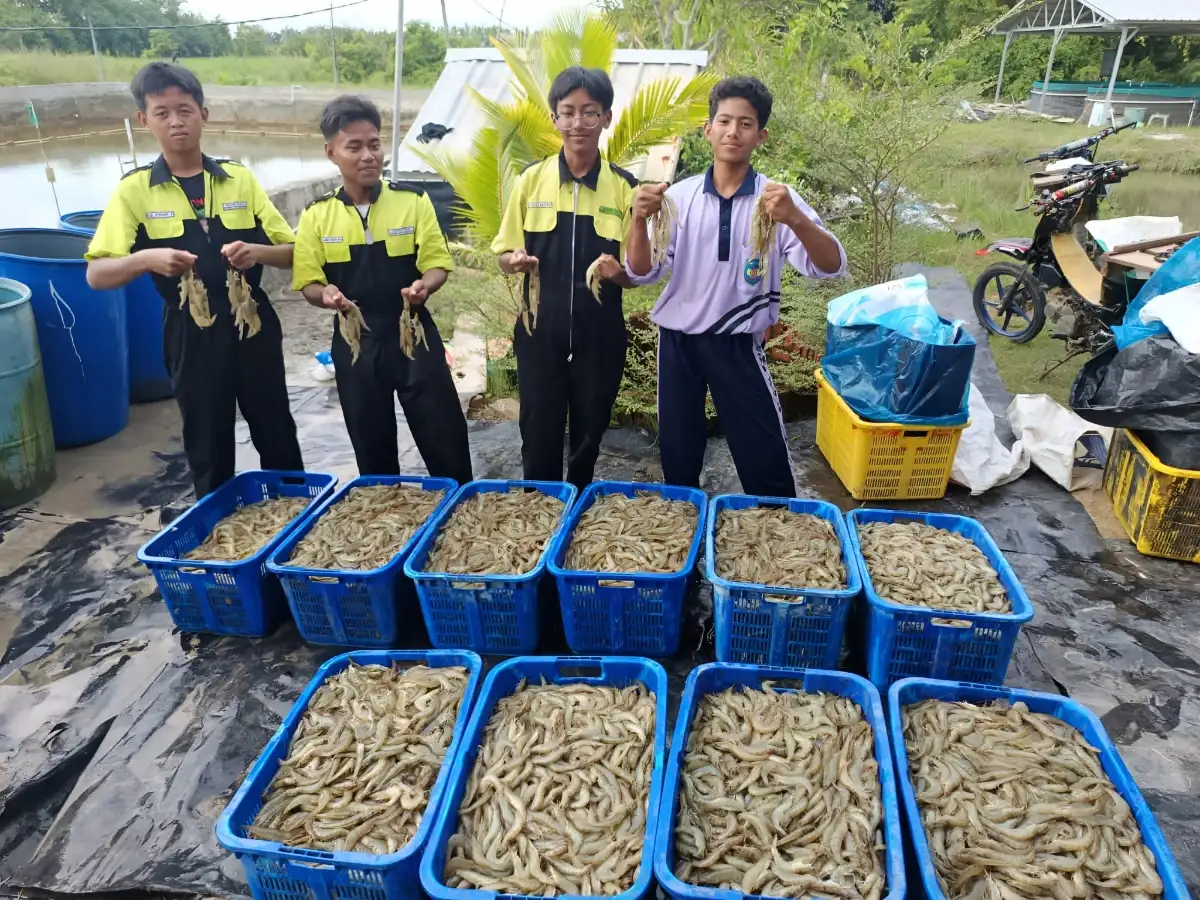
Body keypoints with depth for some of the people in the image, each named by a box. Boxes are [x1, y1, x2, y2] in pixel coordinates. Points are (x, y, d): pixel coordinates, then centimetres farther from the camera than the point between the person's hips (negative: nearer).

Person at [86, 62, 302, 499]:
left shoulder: (240, 178, 2)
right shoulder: (134, 190, -2)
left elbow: (292, 252, 2)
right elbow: (97, 275, -5)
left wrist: (256, 252, -19)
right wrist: (146, 258, -25)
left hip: (252, 323, 1)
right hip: (190, 333, -1)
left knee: (277, 434, 11)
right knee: (208, 447, 9)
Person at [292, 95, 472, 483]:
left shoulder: (413, 200, -3)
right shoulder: (316, 215, 0)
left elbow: (437, 263, -3)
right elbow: (308, 282, 2)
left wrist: (424, 285, -25)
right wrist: (326, 294, -21)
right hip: (354, 340, 2)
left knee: (443, 433, 2)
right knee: (371, 443, 13)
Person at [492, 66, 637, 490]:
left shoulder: (624, 187, -1)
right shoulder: (532, 179, 1)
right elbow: (505, 254, 6)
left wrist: (616, 271, -22)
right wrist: (516, 260, -17)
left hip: (599, 335, 0)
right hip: (540, 331, 0)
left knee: (588, 436, 13)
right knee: (539, 436, 6)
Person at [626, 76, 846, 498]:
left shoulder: (777, 198, -5)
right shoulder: (679, 196, 0)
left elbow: (830, 266, -16)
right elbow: (642, 273, -5)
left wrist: (794, 219, -35)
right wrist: (639, 220, -25)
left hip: (738, 344, -2)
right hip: (678, 340, 2)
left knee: (765, 459, 4)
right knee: (677, 457, 15)